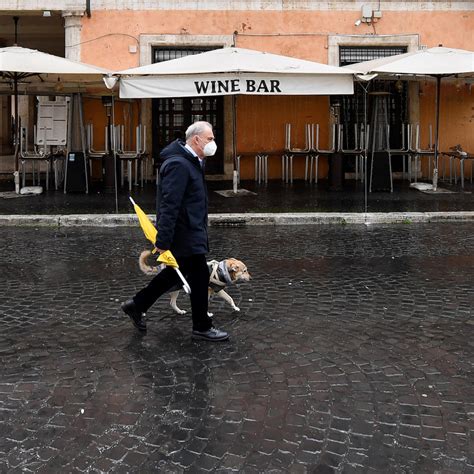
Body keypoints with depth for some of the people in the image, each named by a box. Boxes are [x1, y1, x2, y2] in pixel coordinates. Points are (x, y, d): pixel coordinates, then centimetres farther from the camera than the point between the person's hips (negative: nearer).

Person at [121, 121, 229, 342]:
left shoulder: (193, 161, 12)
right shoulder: (178, 165, -21)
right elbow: (169, 205, -26)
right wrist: (163, 241, -28)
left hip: (191, 230, 11)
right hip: (184, 233, -11)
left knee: (179, 271, 20)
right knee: (199, 276, 0)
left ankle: (137, 305, 31)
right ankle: (201, 327, 15)